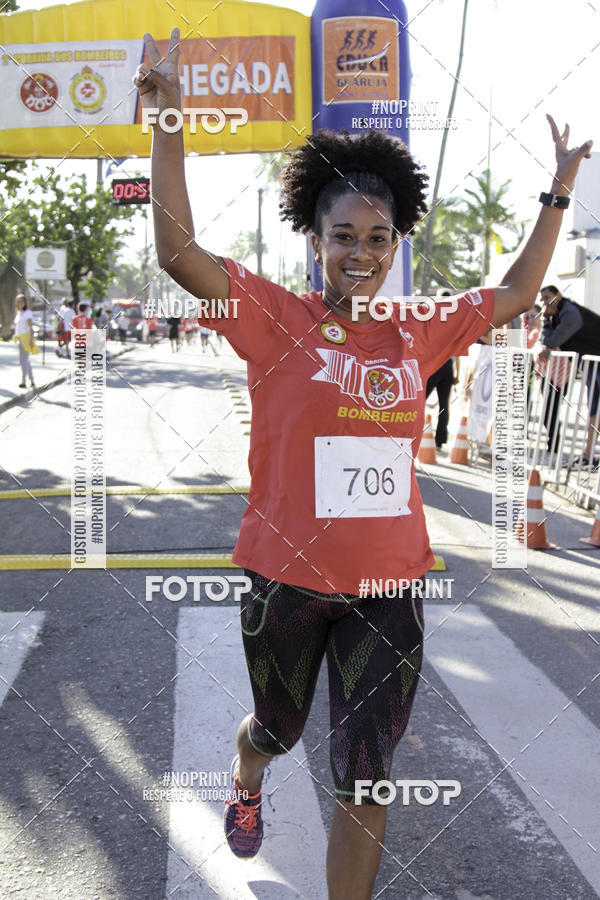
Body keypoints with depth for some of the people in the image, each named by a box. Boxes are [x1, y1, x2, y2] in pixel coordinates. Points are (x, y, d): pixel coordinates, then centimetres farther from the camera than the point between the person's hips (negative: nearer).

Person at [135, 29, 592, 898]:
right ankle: (246, 786, 62)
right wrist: (169, 123, -26)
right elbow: (179, 255, -21)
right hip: (287, 577, -2)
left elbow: (514, 294, 17)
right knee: (278, 728, 26)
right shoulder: (278, 318, -9)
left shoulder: (418, 334, 3)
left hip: (389, 584, 2)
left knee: (366, 777, 5)